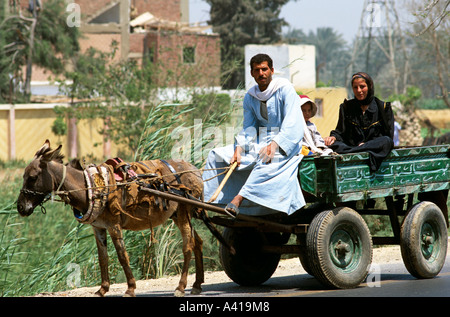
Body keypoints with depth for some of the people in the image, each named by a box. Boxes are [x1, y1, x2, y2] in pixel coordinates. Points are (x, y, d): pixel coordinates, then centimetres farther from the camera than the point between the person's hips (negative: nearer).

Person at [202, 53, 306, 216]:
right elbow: (248, 128, 6)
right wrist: (238, 149, -13)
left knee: (266, 161, -40)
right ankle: (202, 198, -7)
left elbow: (293, 125, -18)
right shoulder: (250, 97, 8)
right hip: (261, 142, 7)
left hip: (285, 143, -7)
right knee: (217, 155, -2)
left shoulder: (285, 89, -10)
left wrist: (275, 144, -31)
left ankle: (239, 198, -50)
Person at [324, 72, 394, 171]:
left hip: (376, 146, -1)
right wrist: (334, 137, -12)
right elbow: (340, 132, 13)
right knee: (332, 145, -28)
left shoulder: (383, 107, 9)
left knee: (386, 141, -33)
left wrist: (367, 144, -11)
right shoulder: (346, 107, 16)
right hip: (351, 146, 1)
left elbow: (388, 136, 4)